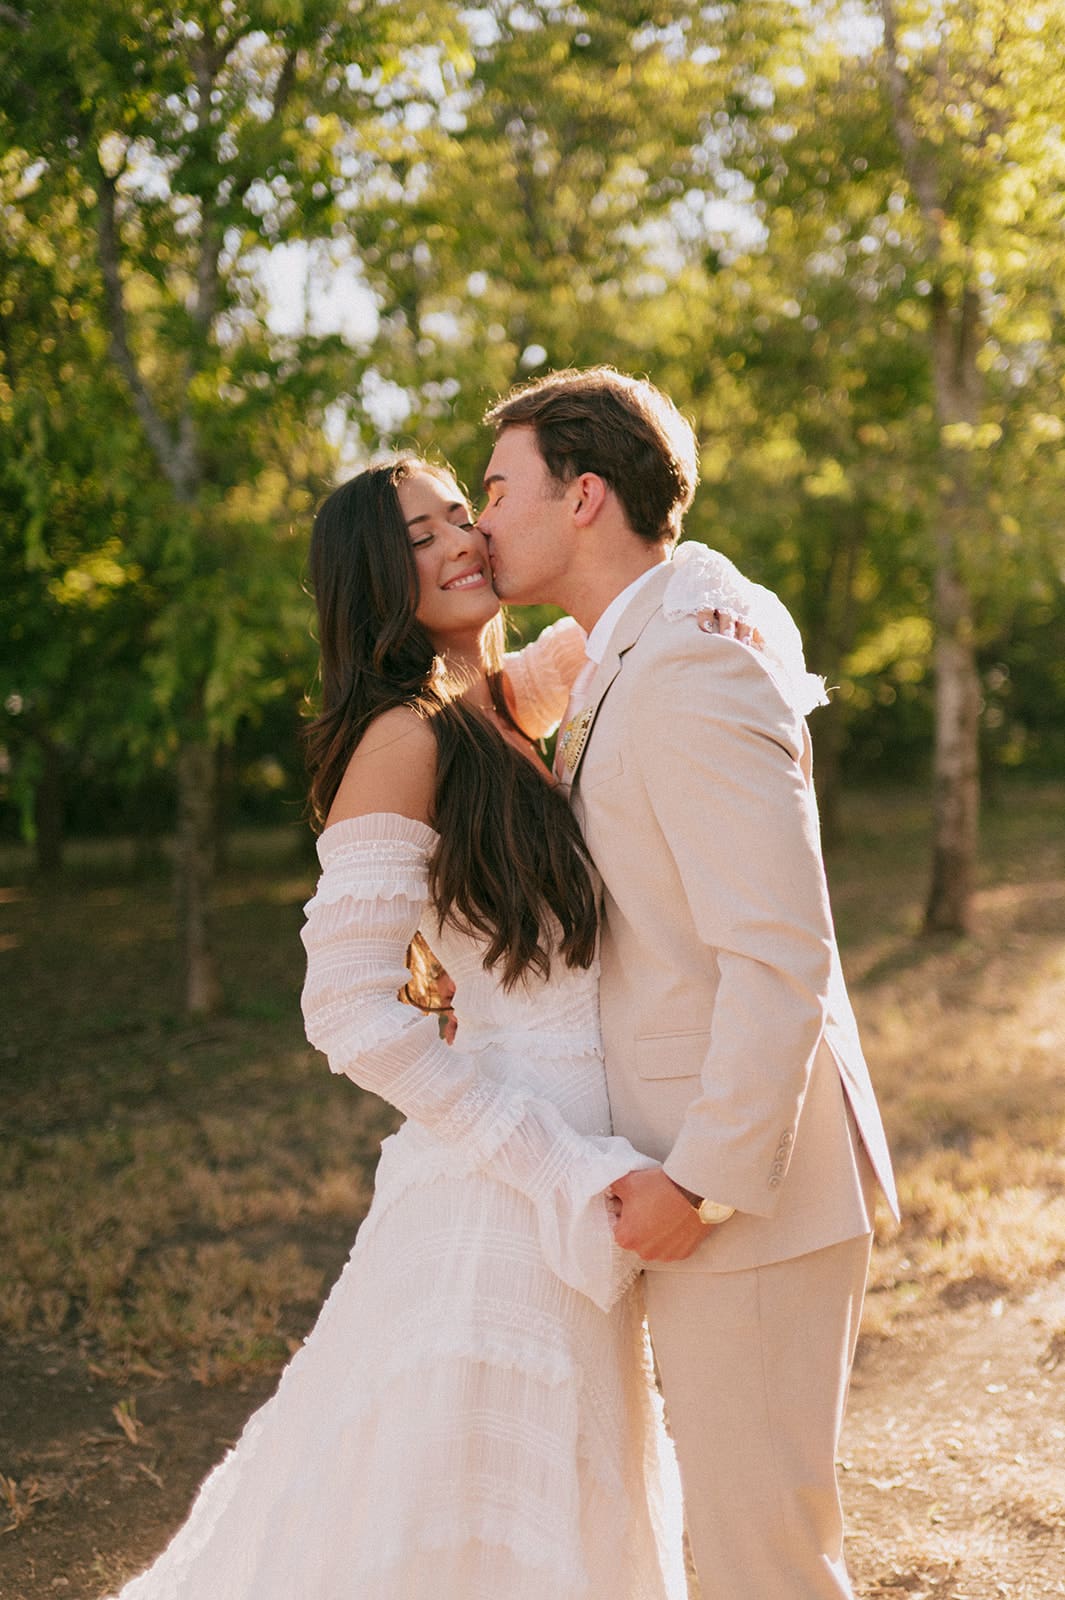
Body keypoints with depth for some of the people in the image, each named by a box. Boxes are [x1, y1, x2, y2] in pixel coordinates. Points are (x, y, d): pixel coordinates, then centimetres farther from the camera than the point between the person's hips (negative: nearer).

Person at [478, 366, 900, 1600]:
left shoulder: (691, 665, -20)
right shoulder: (629, 661, 12)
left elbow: (782, 957, -24)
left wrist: (702, 1185, -20)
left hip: (749, 1182, -10)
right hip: (703, 1159, 10)